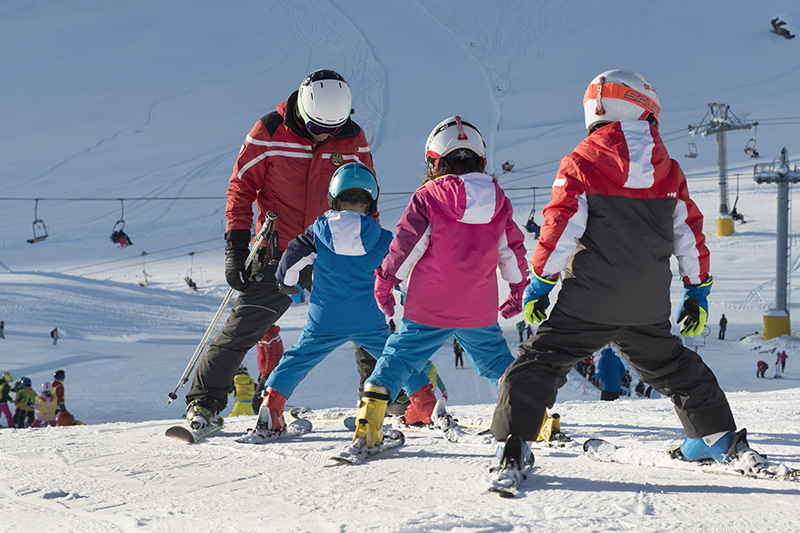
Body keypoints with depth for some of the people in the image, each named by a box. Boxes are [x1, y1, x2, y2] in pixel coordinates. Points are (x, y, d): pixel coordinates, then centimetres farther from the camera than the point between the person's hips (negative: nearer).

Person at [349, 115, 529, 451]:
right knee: (496, 361, 20)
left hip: (429, 310, -3)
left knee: (398, 358, 4)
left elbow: (405, 245, -8)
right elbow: (513, 250, 14)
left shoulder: (426, 198, -8)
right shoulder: (499, 202, 5)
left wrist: (384, 283, 4)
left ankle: (369, 424, -5)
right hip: (480, 311, 3)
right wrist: (518, 288, 28)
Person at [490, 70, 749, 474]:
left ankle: (514, 442, -13)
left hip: (589, 301, -4)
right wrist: (697, 290, 21)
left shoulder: (581, 164, -6)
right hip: (648, 306, 4)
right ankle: (719, 436, 29)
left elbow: (561, 227, -10)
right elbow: (689, 232, 11)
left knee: (539, 363, 1)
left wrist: (539, 282, -2)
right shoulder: (667, 171, 7)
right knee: (671, 366, 24)